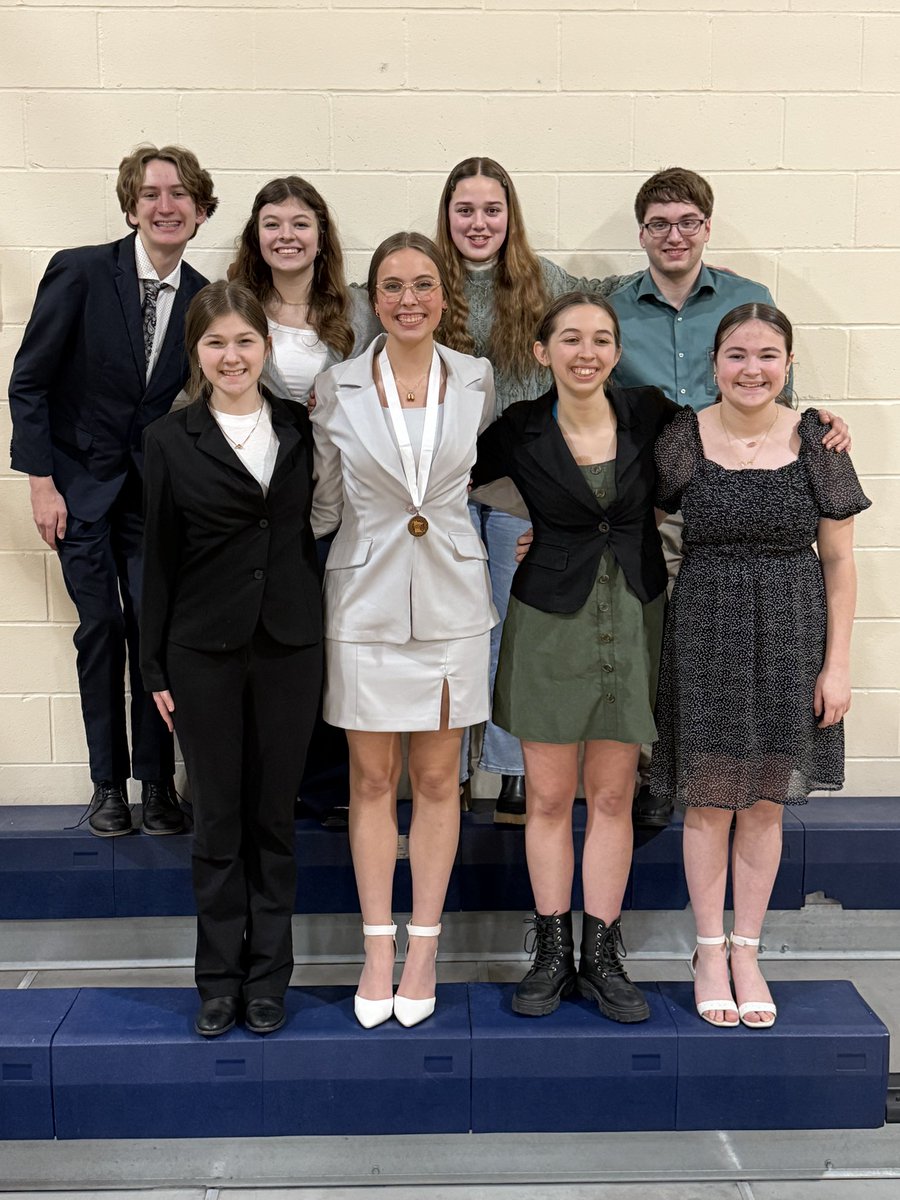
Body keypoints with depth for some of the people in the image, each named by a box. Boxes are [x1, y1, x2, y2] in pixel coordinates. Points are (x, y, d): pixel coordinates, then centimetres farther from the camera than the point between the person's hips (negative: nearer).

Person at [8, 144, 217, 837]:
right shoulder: (81, 272, -10)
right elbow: (28, 383, -8)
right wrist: (42, 483, -11)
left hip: (152, 486, 2)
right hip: (78, 484, -2)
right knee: (100, 628, 1)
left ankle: (157, 781, 11)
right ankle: (109, 782, 15)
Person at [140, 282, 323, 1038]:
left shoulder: (301, 430, 4)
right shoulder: (171, 441, 0)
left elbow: (317, 527, 7)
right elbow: (159, 559, 1)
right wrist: (155, 667, 0)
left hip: (290, 646, 1)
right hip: (205, 650, -1)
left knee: (274, 815, 9)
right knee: (218, 818, 8)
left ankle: (268, 976, 23)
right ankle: (220, 977, 22)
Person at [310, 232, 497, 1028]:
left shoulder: (476, 381, 1)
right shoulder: (336, 390, -2)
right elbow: (323, 507, 6)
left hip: (450, 599, 1)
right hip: (366, 600, 0)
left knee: (437, 778, 8)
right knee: (373, 779, 7)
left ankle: (424, 947, 22)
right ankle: (378, 950, 21)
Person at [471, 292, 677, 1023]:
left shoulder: (649, 414, -2)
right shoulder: (520, 433, -5)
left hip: (633, 620, 1)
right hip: (550, 620, -1)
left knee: (613, 796, 7)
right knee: (549, 796, 5)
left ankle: (602, 956, 20)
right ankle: (553, 954, 20)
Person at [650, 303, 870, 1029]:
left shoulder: (816, 442, -2)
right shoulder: (682, 440, -4)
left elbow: (839, 562, 1)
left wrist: (837, 662, -2)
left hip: (791, 639, 1)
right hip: (706, 634, -1)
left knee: (766, 803, 9)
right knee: (709, 798, 6)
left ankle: (746, 951, 26)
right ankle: (709, 950, 24)